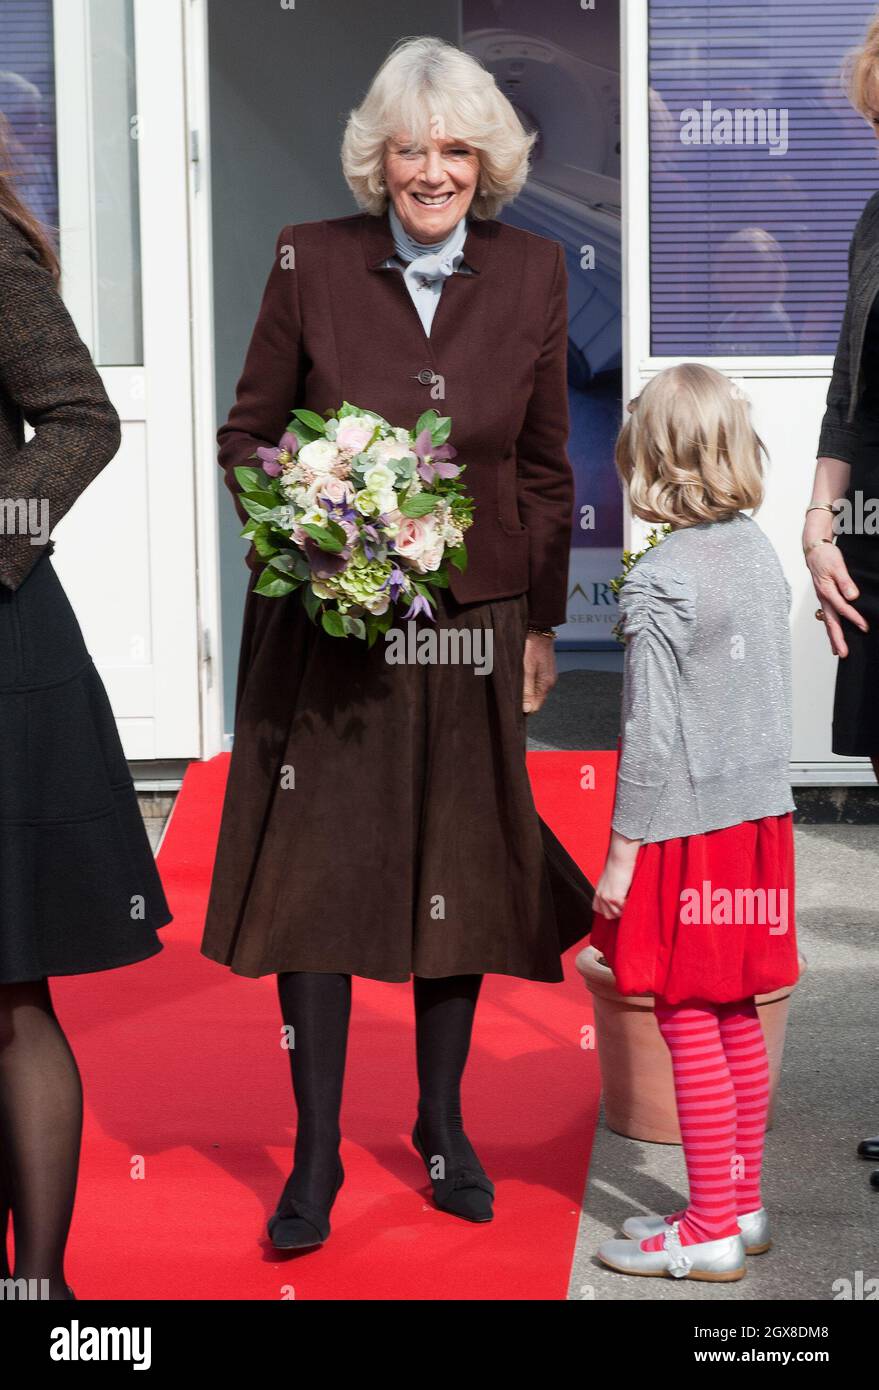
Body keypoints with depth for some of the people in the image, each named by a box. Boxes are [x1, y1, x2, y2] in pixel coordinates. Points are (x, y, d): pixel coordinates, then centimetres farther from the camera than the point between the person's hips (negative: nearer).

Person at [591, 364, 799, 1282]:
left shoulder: (658, 582, -17)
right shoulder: (761, 554, 5)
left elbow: (651, 735, -17)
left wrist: (621, 856, -11)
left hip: (688, 831, -8)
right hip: (761, 816, 8)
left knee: (689, 1027, 1)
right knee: (737, 1022, 15)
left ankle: (710, 1233, 8)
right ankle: (740, 1203, 26)